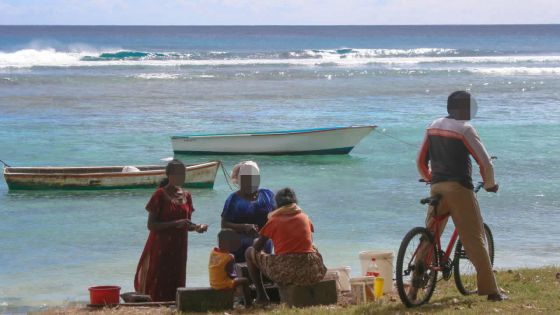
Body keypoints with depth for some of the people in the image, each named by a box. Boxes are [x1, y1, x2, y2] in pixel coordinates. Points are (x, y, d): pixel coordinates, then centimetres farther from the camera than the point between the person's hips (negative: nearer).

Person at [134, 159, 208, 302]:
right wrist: (176, 223, -21)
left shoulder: (186, 196, 10)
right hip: (161, 248, -6)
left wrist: (196, 227, -1)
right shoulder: (160, 195, -8)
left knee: (176, 285, 5)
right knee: (158, 287, -9)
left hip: (179, 248, 6)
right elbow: (151, 225, -13)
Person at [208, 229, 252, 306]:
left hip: (213, 284, 9)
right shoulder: (229, 258, -23)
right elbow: (230, 274, -18)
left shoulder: (213, 252, 0)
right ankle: (248, 304, 1)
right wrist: (235, 276, 1)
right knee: (245, 281, 4)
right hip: (223, 284, -9)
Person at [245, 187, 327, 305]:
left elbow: (257, 247, 11)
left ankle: (261, 295, 15)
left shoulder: (274, 220, 5)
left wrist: (257, 241, 35)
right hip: (310, 273, 3)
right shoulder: (305, 218, 13)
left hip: (284, 273, -3)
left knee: (250, 252, 19)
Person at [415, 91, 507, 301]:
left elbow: (421, 161, 16)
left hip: (437, 187, 6)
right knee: (474, 238, -2)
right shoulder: (465, 129, -8)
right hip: (459, 188, -6)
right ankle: (490, 290, -2)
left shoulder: (433, 127, 12)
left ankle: (415, 287, 10)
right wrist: (490, 185, 6)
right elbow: (485, 162, -11)